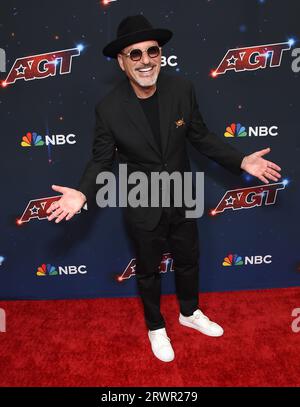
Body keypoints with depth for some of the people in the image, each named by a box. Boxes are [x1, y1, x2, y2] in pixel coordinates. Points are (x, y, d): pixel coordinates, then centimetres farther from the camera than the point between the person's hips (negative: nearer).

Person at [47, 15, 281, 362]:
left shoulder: (182, 89, -12)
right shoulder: (108, 108, -19)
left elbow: (200, 136, 0)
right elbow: (102, 159, -8)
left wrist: (241, 161, -8)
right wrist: (83, 193, -25)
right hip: (142, 208, -2)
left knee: (188, 261, 23)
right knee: (148, 271, 18)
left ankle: (189, 312, 53)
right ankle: (156, 326, 46)